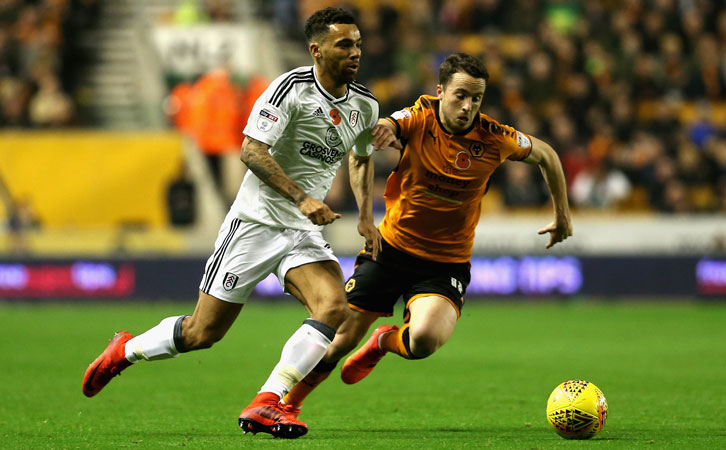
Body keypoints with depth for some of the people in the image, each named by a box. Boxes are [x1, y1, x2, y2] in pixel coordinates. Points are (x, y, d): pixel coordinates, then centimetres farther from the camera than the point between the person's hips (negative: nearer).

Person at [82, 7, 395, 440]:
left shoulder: (365, 105, 5)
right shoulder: (290, 88, -16)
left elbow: (362, 157, 26)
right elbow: (252, 151, -23)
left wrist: (366, 215, 14)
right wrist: (301, 198, -30)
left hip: (305, 233, 5)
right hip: (256, 221, -5)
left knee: (335, 308, -23)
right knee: (203, 332, 0)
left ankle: (266, 404, -23)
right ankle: (125, 351, 29)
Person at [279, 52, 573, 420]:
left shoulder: (493, 138, -10)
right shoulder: (420, 118, -12)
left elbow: (546, 155, 8)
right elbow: (380, 130, -31)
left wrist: (562, 215, 14)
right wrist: (380, 130, -56)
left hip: (447, 262, 0)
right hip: (392, 247, 0)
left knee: (425, 340, -28)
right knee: (341, 339, 1)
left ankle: (385, 342, 9)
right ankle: (288, 404, 27)